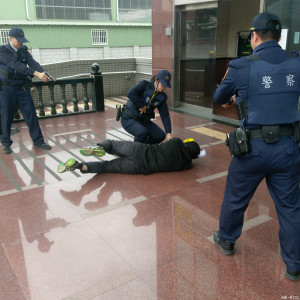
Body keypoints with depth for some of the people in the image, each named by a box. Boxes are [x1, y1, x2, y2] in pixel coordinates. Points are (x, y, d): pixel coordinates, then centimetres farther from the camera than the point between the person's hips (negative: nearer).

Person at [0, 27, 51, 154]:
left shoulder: (23, 50, 5)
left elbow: (32, 63, -11)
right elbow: (16, 65, -26)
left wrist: (43, 74, -32)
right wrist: (36, 73, -38)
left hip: (23, 87, 4)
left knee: (31, 114, 2)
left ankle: (38, 141, 10)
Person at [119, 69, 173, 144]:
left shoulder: (162, 97, 1)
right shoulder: (145, 85, -14)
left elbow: (165, 115, -5)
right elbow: (130, 94, -31)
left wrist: (168, 133, -14)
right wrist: (142, 106, -24)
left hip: (144, 120, 6)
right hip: (129, 118, -6)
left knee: (161, 136, -7)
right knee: (143, 132, -32)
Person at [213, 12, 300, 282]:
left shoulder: (242, 66, -10)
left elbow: (219, 97, 6)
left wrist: (232, 98, 32)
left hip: (253, 148, -3)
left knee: (235, 199, 19)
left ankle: (226, 240, 40)